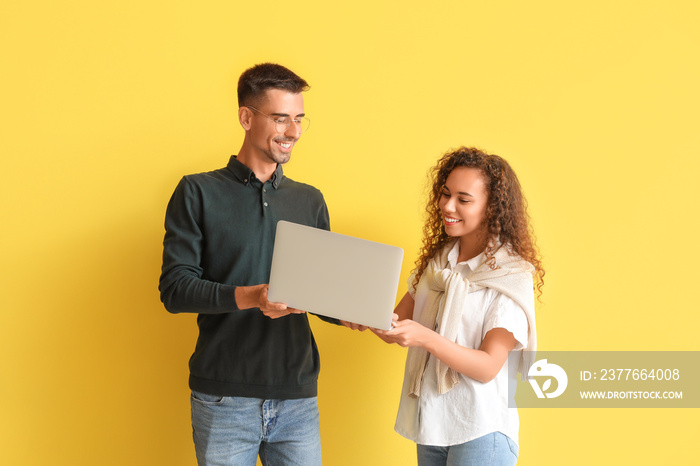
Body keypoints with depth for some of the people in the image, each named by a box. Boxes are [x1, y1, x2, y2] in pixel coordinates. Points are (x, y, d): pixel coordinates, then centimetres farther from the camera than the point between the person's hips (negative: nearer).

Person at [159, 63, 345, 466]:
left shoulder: (310, 201, 13)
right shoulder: (198, 193, 1)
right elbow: (174, 289, -7)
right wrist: (250, 297, -22)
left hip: (298, 399, 3)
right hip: (223, 401, -3)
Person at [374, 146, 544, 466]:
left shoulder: (512, 276, -12)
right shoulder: (437, 262, 7)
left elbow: (488, 367, -18)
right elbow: (396, 326, 6)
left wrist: (425, 337, -31)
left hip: (479, 430, -6)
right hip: (429, 423, 6)